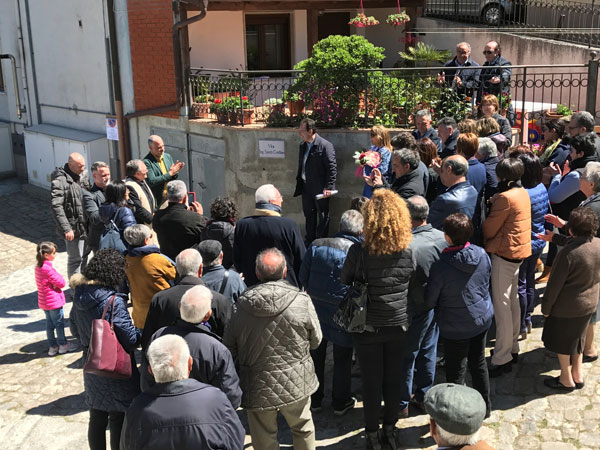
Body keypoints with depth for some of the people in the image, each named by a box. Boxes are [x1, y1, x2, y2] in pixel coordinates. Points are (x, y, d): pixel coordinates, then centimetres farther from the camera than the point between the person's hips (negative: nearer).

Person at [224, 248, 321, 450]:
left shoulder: (242, 305, -13)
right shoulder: (302, 301, -16)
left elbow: (230, 349, -4)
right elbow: (315, 341, -3)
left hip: (258, 388, 0)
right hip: (296, 384, 0)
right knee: (303, 429, 25)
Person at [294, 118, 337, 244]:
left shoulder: (325, 145, -15)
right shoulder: (303, 145, 9)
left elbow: (332, 168, -16)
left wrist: (328, 188, -19)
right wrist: (299, 183, 14)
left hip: (320, 189, -7)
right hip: (306, 188, 7)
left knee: (322, 216, 6)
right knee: (309, 215, 17)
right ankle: (310, 242, 29)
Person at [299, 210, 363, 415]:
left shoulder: (317, 245, -6)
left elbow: (303, 277, 0)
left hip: (316, 311, 3)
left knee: (316, 356, 20)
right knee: (342, 360, 16)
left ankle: (314, 400, 34)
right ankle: (340, 402, 30)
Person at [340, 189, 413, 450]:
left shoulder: (359, 252, -20)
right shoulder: (409, 251, -11)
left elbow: (344, 283, -5)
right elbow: (413, 287, 3)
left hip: (368, 327, -2)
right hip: (399, 325, 3)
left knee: (371, 382, 11)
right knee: (393, 379, 17)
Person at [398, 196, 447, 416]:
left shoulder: (407, 246, -30)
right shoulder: (442, 238, -8)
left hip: (415, 310, -6)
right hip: (436, 306, 6)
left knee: (406, 356, 10)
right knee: (428, 351, 21)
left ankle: (402, 403, 25)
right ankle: (423, 396, 37)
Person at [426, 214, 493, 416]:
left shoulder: (440, 267, -28)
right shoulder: (482, 255, -12)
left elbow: (429, 302, -15)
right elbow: (486, 283, 6)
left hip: (455, 328, -6)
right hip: (482, 319, 6)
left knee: (456, 372, 11)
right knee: (479, 363, 25)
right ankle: (484, 406, 42)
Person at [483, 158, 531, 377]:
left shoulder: (505, 197, -20)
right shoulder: (523, 192, 8)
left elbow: (490, 228, -13)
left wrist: (488, 244, 6)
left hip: (505, 253, -10)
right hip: (519, 250, 10)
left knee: (501, 306, -5)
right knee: (512, 301, 18)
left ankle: (502, 358, 0)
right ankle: (512, 347, 30)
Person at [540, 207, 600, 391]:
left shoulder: (568, 253, -31)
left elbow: (554, 285, -22)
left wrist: (546, 307, -8)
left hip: (566, 307, -7)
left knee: (561, 342, 14)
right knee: (577, 338, 26)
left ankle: (566, 380, 28)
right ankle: (578, 375, 38)